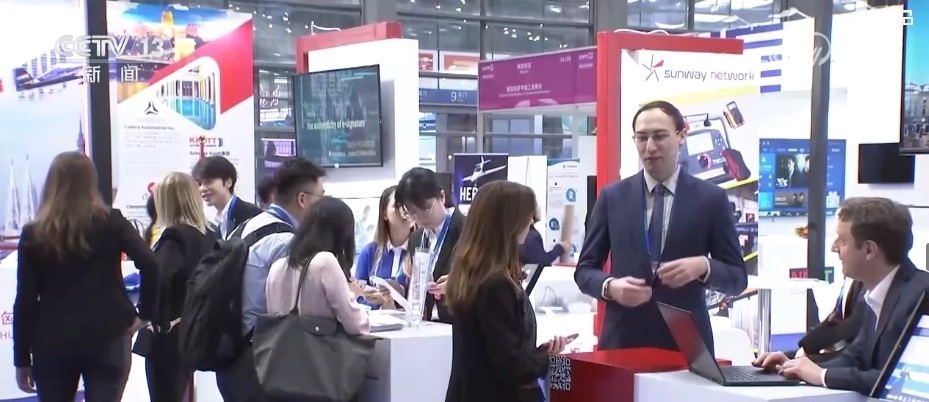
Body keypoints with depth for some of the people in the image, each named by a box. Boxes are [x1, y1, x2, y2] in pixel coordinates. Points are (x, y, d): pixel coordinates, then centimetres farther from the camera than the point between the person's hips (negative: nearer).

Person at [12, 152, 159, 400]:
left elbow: (25, 301, 0)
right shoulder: (111, 223, -1)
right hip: (106, 339, -1)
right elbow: (149, 264, -15)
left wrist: (22, 359, 5)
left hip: (53, 344, 1)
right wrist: (145, 314, -4)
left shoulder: (34, 235, 1)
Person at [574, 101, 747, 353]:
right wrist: (610, 286, -14)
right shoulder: (612, 197, 6)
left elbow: (737, 277, 4)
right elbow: (585, 269, 7)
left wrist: (703, 266, -16)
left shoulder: (711, 198, 3)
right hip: (623, 341, 1)